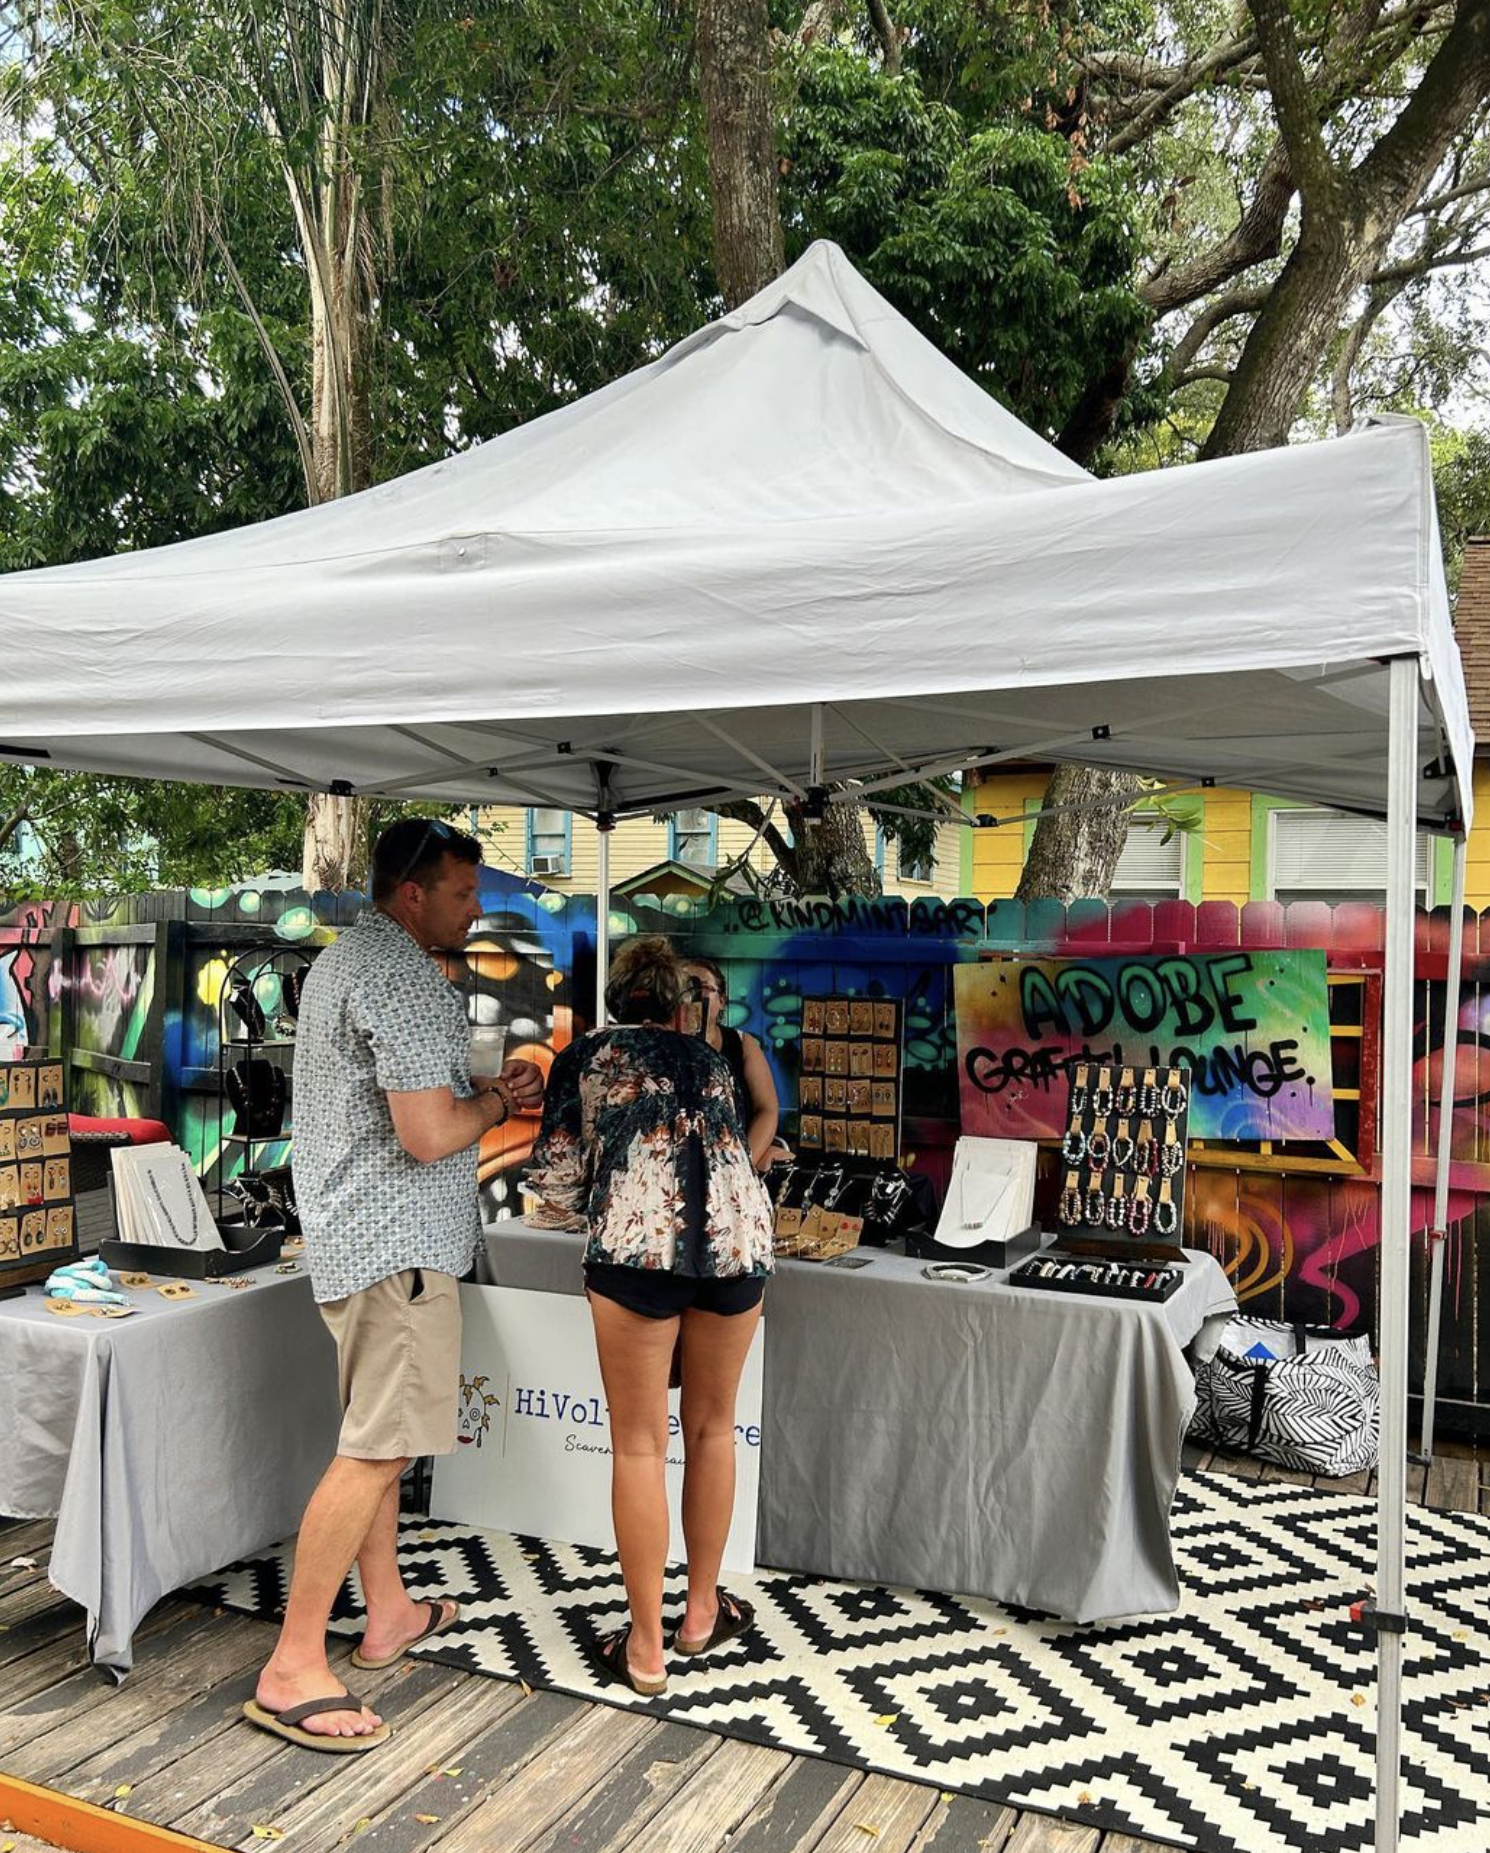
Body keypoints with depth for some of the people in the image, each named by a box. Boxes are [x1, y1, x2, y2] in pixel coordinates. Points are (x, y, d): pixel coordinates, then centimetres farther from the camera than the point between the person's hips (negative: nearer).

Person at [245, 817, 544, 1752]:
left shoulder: (343, 959, 15)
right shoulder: (403, 978, -20)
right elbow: (429, 1134, -24)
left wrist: (486, 1086, 11)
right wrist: (494, 1104, -4)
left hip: (356, 1233, 11)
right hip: (398, 1242, -11)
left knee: (379, 1437, 18)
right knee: (377, 1449, -6)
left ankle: (390, 1613, 30)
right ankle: (293, 1669, 0)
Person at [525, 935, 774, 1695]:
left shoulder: (584, 1057, 16)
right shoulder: (708, 1061, 26)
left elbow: (557, 1179, 11)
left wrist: (577, 1212, 33)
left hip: (637, 1241, -3)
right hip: (737, 1235, 4)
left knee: (639, 1445, 8)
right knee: (711, 1429, 20)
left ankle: (646, 1645, 18)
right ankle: (703, 1610, 35)